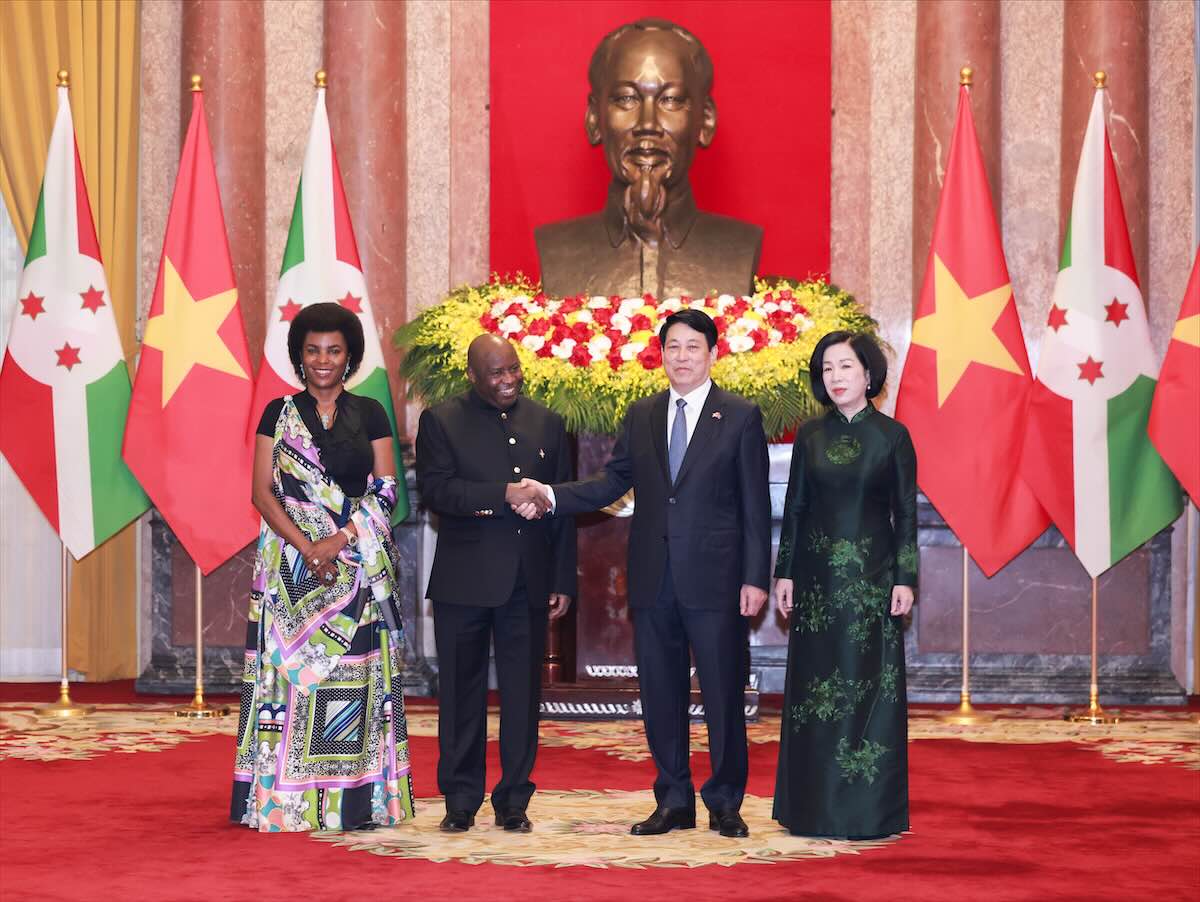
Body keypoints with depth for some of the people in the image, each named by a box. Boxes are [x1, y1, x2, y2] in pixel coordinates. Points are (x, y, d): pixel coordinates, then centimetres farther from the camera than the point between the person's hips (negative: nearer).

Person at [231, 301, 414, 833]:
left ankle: (357, 798, 2)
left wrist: (340, 539, -12)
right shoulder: (279, 413, 7)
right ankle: (288, 799, 0)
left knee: (355, 671, -2)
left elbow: (386, 491, 3)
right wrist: (305, 547, -13)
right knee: (291, 665, -3)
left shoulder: (370, 414, 9)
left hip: (360, 566, 0)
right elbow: (262, 492, 0)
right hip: (291, 563, 0)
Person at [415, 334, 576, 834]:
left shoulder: (547, 424, 11)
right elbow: (435, 489, -13)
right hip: (464, 581, -2)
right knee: (461, 693, 4)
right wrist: (503, 495, -22)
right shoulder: (441, 421, 2)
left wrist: (563, 581, 6)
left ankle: (513, 801, 13)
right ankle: (460, 801, 13)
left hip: (528, 581, 3)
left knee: (523, 694, 5)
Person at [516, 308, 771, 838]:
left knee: (723, 694, 1)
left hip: (714, 579, -4)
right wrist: (551, 497, -7)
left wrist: (755, 578, -7)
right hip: (653, 578, 4)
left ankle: (725, 804, 13)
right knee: (660, 695, 8)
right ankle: (674, 801, 18)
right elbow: (611, 484, 9)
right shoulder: (640, 417, 12)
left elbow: (755, 506, -1)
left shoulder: (741, 417, 1)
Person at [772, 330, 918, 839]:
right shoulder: (810, 436, 7)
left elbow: (906, 512, 0)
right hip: (818, 575, 2)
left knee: (870, 688, -1)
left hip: (871, 576, -2)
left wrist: (905, 579, -7)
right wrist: (784, 573, 1)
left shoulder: (892, 436, 0)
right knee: (814, 686, 3)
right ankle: (814, 807, 10)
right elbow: (794, 507, 8)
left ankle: (869, 810, 5)